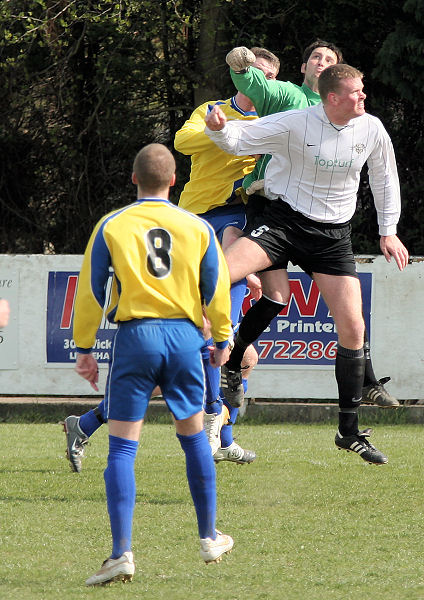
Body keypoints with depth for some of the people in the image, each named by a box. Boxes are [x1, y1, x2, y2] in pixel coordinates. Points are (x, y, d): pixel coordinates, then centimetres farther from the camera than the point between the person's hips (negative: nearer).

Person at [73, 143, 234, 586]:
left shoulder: (111, 227, 0)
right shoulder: (197, 228, 6)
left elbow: (90, 290, 1)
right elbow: (216, 290, 11)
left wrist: (84, 348, 8)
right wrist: (221, 340, 25)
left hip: (135, 336, -2)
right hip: (184, 336, 2)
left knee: (122, 447, -2)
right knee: (193, 437, 18)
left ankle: (122, 553, -13)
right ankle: (210, 539, 28)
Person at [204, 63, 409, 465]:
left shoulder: (372, 130, -2)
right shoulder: (295, 124, -13)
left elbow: (384, 177, 15)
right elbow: (240, 140, -9)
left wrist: (388, 231, 16)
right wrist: (218, 128, -32)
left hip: (334, 234, 3)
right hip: (284, 221, -3)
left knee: (352, 327, -4)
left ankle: (349, 432, 7)